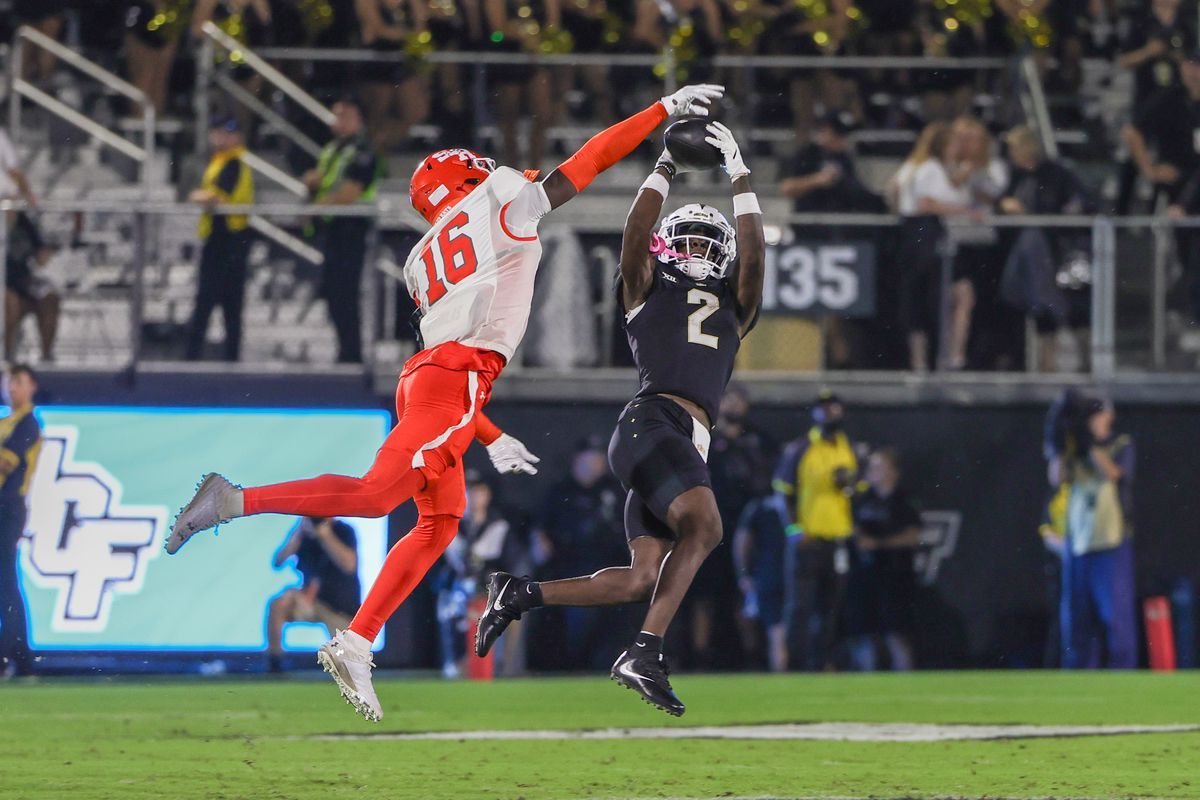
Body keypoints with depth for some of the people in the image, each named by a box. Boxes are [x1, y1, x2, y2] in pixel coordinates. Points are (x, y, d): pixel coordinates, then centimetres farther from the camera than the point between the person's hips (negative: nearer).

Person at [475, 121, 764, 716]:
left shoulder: (734, 308, 27)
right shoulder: (646, 290, 16)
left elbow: (752, 254, 12)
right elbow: (635, 237, -1)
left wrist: (739, 179, 10)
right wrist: (665, 167, 2)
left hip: (691, 442, 6)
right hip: (653, 420, -6)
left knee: (643, 579, -3)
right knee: (704, 526, -27)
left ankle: (521, 595, 7)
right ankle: (644, 654, -29)